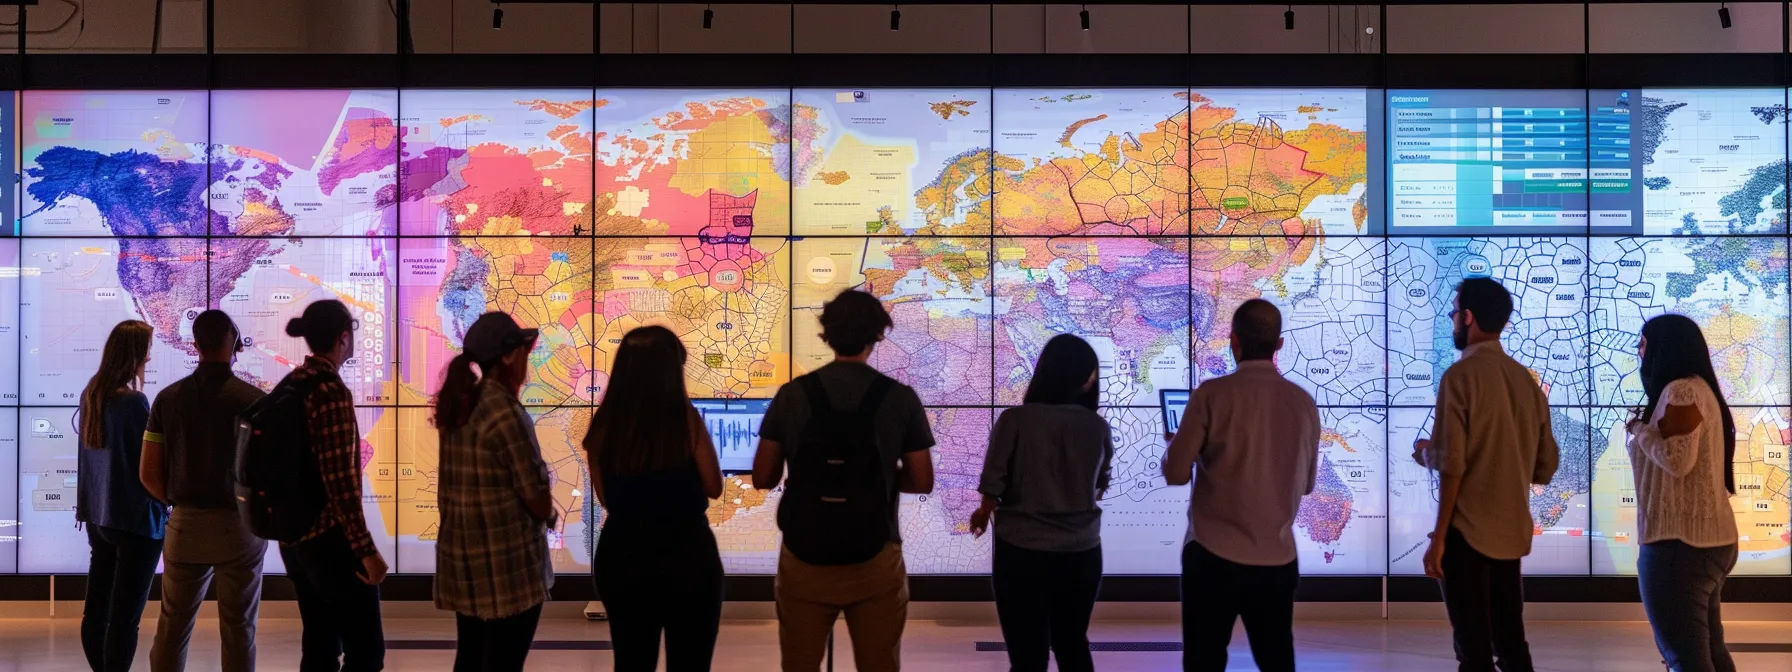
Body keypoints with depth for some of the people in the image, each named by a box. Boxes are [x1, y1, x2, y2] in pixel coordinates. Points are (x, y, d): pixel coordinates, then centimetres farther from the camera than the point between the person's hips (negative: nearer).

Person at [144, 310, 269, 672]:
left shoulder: (168, 398, 1)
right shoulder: (254, 400, -8)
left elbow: (149, 474, 2)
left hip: (185, 525, 3)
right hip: (239, 526, -3)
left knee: (172, 628, 11)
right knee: (238, 630, 5)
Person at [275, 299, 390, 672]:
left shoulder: (289, 385, 8)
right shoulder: (332, 390, -18)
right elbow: (340, 481, -22)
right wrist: (366, 549, -19)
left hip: (294, 535, 9)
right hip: (329, 537, -9)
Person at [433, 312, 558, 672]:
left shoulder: (456, 406, 7)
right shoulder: (505, 412, -18)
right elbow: (538, 499, -16)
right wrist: (549, 513, 4)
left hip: (462, 559, 8)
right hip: (507, 565, -8)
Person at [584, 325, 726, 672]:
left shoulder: (603, 424, -3)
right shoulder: (684, 418, -13)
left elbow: (605, 497, 7)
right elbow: (713, 487, -3)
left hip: (621, 556, 4)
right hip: (686, 556, -3)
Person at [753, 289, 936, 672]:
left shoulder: (793, 394, -2)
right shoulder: (900, 398, -4)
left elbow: (763, 478, 1)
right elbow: (922, 482, -1)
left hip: (804, 559, 1)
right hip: (874, 561, -1)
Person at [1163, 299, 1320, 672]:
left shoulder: (1213, 394, -9)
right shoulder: (1303, 402, 4)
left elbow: (1176, 472, -7)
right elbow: (1306, 483, 15)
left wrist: (1175, 442, 14)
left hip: (1214, 555, -4)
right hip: (1278, 558, 4)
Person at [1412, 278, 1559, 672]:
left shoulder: (1462, 375, -11)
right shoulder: (1526, 380, 9)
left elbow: (1451, 463, -18)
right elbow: (1545, 467, 14)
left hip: (1468, 532, -7)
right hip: (1512, 534, 7)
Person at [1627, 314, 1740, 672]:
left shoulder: (1681, 392, -13)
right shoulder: (1698, 388, 18)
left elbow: (1677, 459, -20)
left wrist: (1639, 428, -6)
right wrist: (1648, 427, 16)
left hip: (1679, 543, -10)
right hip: (1707, 539, 10)